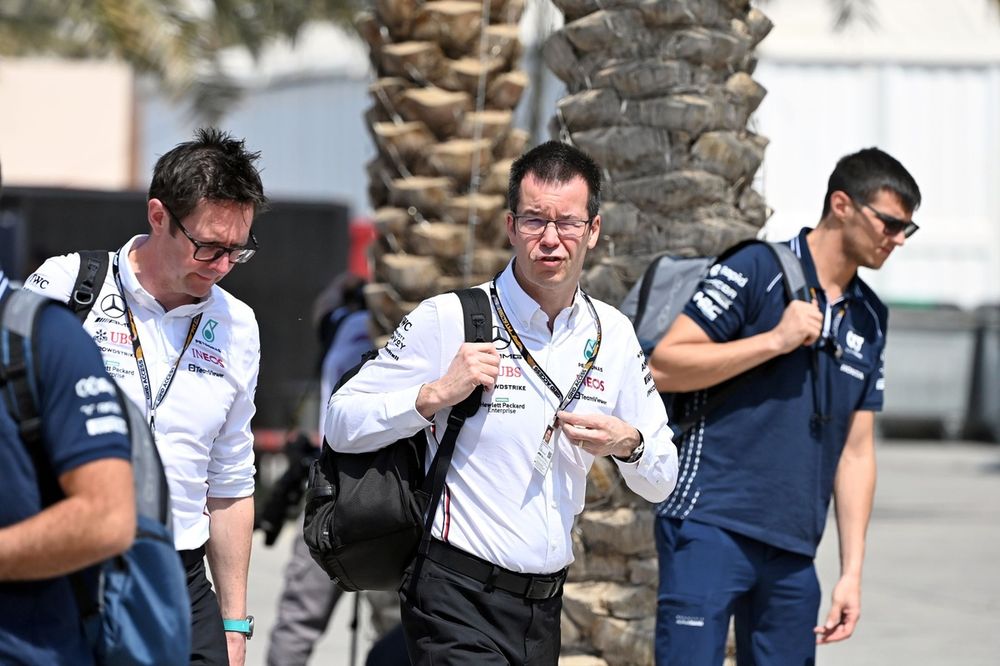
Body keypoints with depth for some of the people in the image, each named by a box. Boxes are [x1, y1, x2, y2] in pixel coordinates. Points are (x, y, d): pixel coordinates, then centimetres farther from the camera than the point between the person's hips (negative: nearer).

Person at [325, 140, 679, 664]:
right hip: (458, 601, -5)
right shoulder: (446, 320, -5)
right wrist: (437, 394, -17)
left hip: (545, 609, 6)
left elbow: (661, 483, 15)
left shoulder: (612, 335, 9)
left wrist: (628, 444, -7)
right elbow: (341, 425, -6)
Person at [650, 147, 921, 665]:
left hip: (793, 553, 7)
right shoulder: (758, 271, -3)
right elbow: (662, 367, -9)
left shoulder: (869, 320, 16)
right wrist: (776, 340, -14)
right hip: (711, 528, -7)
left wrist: (852, 570, 11)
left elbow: (855, 451, 17)